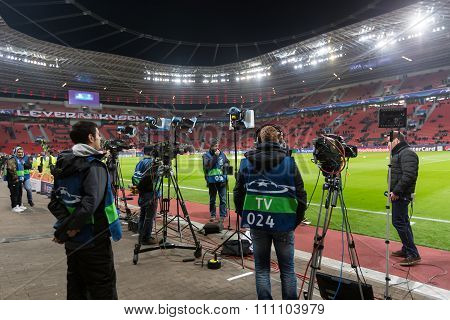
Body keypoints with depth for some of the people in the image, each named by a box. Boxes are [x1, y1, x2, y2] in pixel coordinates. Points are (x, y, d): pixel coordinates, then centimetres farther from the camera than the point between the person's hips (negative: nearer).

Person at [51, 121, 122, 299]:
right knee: (103, 291, 3)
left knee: (76, 288, 18)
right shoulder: (94, 166, -17)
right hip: (93, 242, -7)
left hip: (72, 242, 8)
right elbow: (90, 203, -28)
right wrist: (67, 230, -17)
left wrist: (66, 225, 7)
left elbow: (55, 201, 10)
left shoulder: (63, 165, 6)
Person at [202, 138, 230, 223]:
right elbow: (208, 165, -14)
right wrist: (215, 156, -16)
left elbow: (227, 162, 20)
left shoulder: (222, 154, 9)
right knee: (212, 199, 10)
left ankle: (222, 216, 6)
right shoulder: (206, 155, 1)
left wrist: (225, 165, -3)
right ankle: (212, 215, 22)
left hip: (222, 180, 2)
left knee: (223, 199, -1)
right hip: (212, 180, -2)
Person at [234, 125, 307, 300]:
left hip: (256, 222, 2)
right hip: (283, 223, -1)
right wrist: (296, 220, 7)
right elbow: (301, 195, -4)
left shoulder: (246, 162, -1)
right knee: (287, 268, 14)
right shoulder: (288, 161, -6)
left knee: (261, 267, 16)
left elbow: (238, 193, 4)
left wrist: (244, 216, 14)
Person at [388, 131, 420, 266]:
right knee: (403, 222, 16)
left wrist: (396, 191, -24)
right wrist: (393, 191, 13)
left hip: (401, 195, -11)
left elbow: (409, 175, -25)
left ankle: (413, 254, -4)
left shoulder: (407, 153, -15)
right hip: (398, 194, 11)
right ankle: (406, 250, 27)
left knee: (399, 222, -10)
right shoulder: (399, 153, 18)